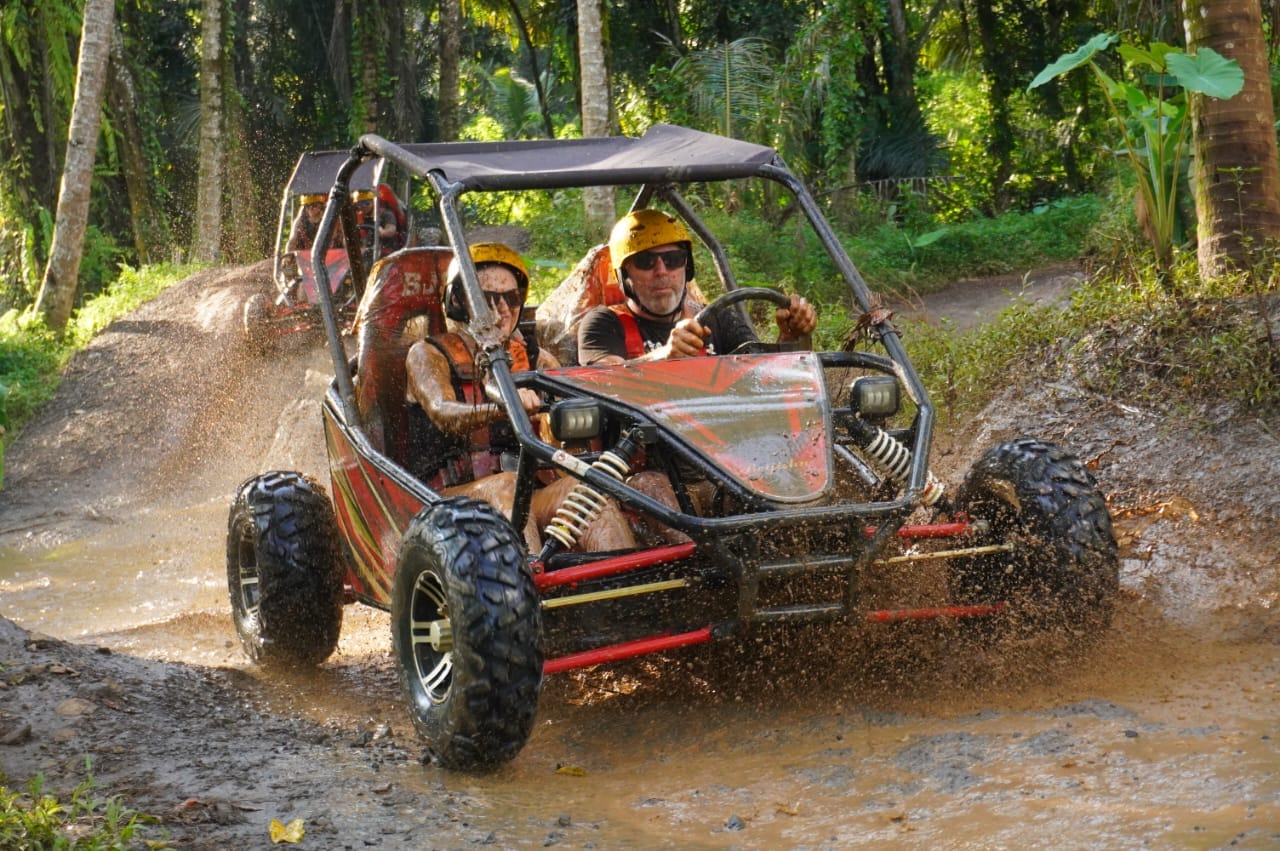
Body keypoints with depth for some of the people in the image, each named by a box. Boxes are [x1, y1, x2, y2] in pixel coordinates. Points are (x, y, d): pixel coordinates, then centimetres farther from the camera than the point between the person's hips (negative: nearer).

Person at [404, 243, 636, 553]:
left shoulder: (533, 358, 18)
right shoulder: (428, 355, 4)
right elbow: (442, 413, -18)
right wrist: (504, 407, -39)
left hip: (523, 500, 4)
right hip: (449, 497, -4)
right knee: (506, 486, -34)